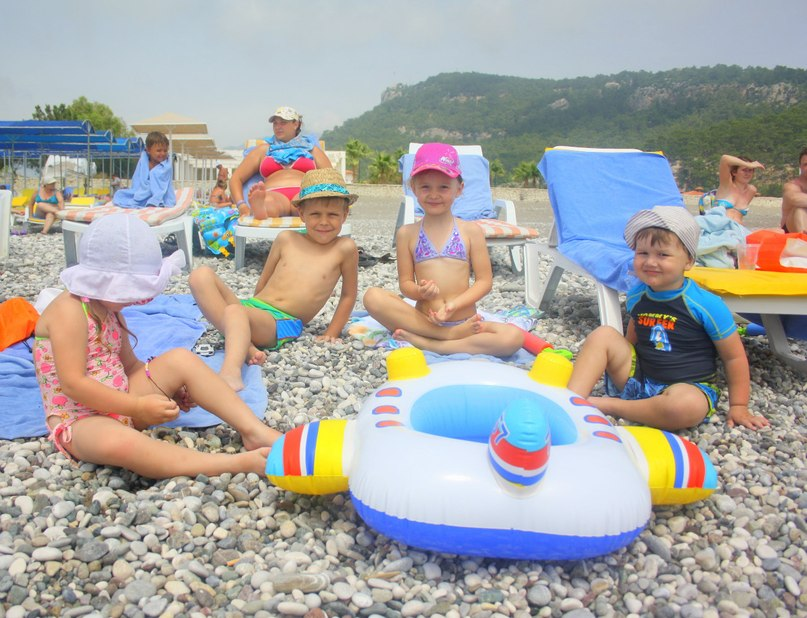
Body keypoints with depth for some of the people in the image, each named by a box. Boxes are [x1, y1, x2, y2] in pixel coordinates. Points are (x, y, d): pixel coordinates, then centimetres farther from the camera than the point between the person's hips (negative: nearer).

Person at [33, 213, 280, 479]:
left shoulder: (108, 307, 10)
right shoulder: (69, 310, -18)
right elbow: (73, 383, -24)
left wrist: (166, 387, -4)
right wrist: (138, 406, -24)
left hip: (120, 405, 8)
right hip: (80, 421, -8)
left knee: (181, 359, -11)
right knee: (119, 443, -42)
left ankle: (256, 431, -21)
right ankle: (241, 462, -48)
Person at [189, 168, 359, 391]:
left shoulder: (344, 248, 2)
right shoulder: (286, 239, 12)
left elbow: (349, 294, 10)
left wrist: (331, 334, 7)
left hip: (282, 324, -5)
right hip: (252, 306, 5)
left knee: (235, 311, -38)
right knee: (201, 276, -20)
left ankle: (231, 371, -65)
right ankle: (244, 346, -32)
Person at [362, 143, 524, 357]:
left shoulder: (471, 231, 5)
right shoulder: (407, 233, 6)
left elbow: (484, 281, 1)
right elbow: (405, 283, 6)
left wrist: (454, 304, -14)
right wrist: (421, 291, -18)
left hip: (465, 319, 0)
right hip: (423, 320, 1)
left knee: (514, 337, -28)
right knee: (373, 296, -24)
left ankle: (424, 343, -24)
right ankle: (452, 335, -22)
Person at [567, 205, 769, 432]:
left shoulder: (707, 305, -14)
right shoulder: (637, 296, 0)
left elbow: (734, 357, -5)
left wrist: (738, 406, 0)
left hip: (688, 386, -5)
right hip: (637, 379, 5)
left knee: (687, 406, -40)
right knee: (603, 335, -12)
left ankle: (607, 405, -22)